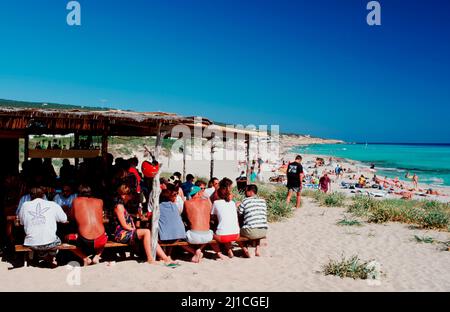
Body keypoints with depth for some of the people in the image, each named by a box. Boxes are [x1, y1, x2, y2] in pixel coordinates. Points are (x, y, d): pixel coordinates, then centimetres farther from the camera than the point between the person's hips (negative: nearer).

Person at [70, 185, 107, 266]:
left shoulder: (76, 201, 9)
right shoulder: (100, 201, 13)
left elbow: (72, 218, 21)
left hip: (85, 242, -2)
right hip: (101, 241, 2)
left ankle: (85, 258, 11)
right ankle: (97, 256, 14)